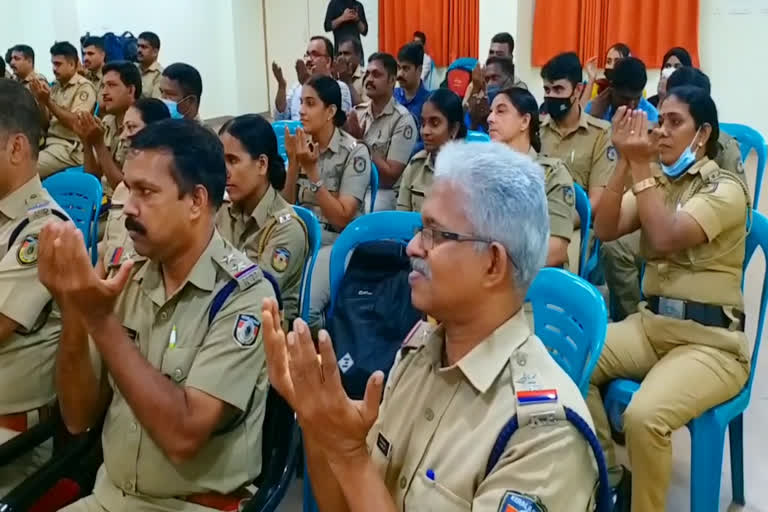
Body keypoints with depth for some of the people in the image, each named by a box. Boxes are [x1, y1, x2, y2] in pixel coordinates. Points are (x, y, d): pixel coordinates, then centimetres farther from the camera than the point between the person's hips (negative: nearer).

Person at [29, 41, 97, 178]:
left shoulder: (84, 87, -6)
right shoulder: (55, 87, 16)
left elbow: (75, 123, -16)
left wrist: (48, 102, -17)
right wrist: (40, 100, 0)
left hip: (70, 148, -7)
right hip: (49, 142, 7)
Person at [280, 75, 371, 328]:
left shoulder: (354, 153, -9)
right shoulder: (303, 146, 7)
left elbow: (341, 218, -13)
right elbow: (286, 206, 7)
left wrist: (312, 170, -18)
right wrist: (293, 162, -7)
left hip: (337, 244, -5)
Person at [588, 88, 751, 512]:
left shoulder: (725, 189, -8)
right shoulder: (658, 181, 11)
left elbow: (666, 238, -25)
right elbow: (604, 230, -5)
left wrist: (641, 166, -20)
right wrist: (625, 163, -14)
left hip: (711, 340, -6)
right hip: (650, 323, 6)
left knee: (644, 415, -31)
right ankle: (607, 476, 2)